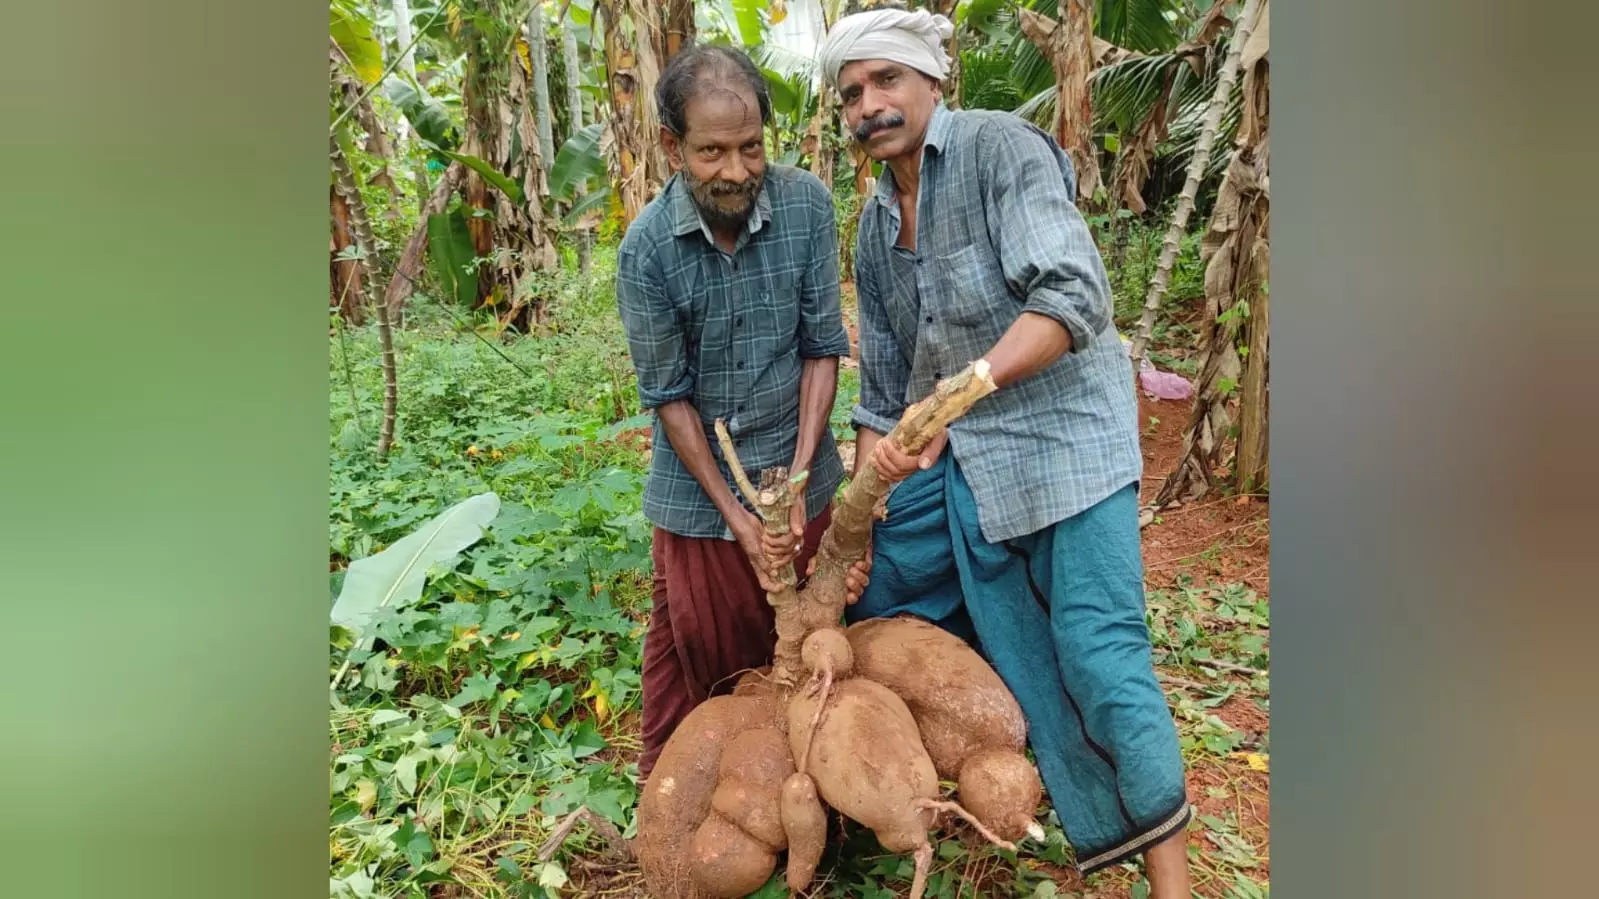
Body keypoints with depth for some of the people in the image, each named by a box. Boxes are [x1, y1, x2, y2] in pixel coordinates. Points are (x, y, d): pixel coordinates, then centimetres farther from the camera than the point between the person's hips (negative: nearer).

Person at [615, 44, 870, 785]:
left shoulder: (806, 204, -14)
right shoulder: (647, 249, -17)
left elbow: (823, 348, -8)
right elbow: (668, 395, -11)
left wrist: (797, 480, -14)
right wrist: (735, 513, -13)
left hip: (800, 474, 2)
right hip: (697, 488, -1)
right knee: (697, 649, 13)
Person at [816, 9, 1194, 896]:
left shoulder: (1001, 148, -11)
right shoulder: (875, 226, 10)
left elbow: (1073, 298, -24)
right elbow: (885, 387, 13)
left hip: (1062, 431, -7)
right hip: (953, 455, 8)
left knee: (1097, 652, -7)